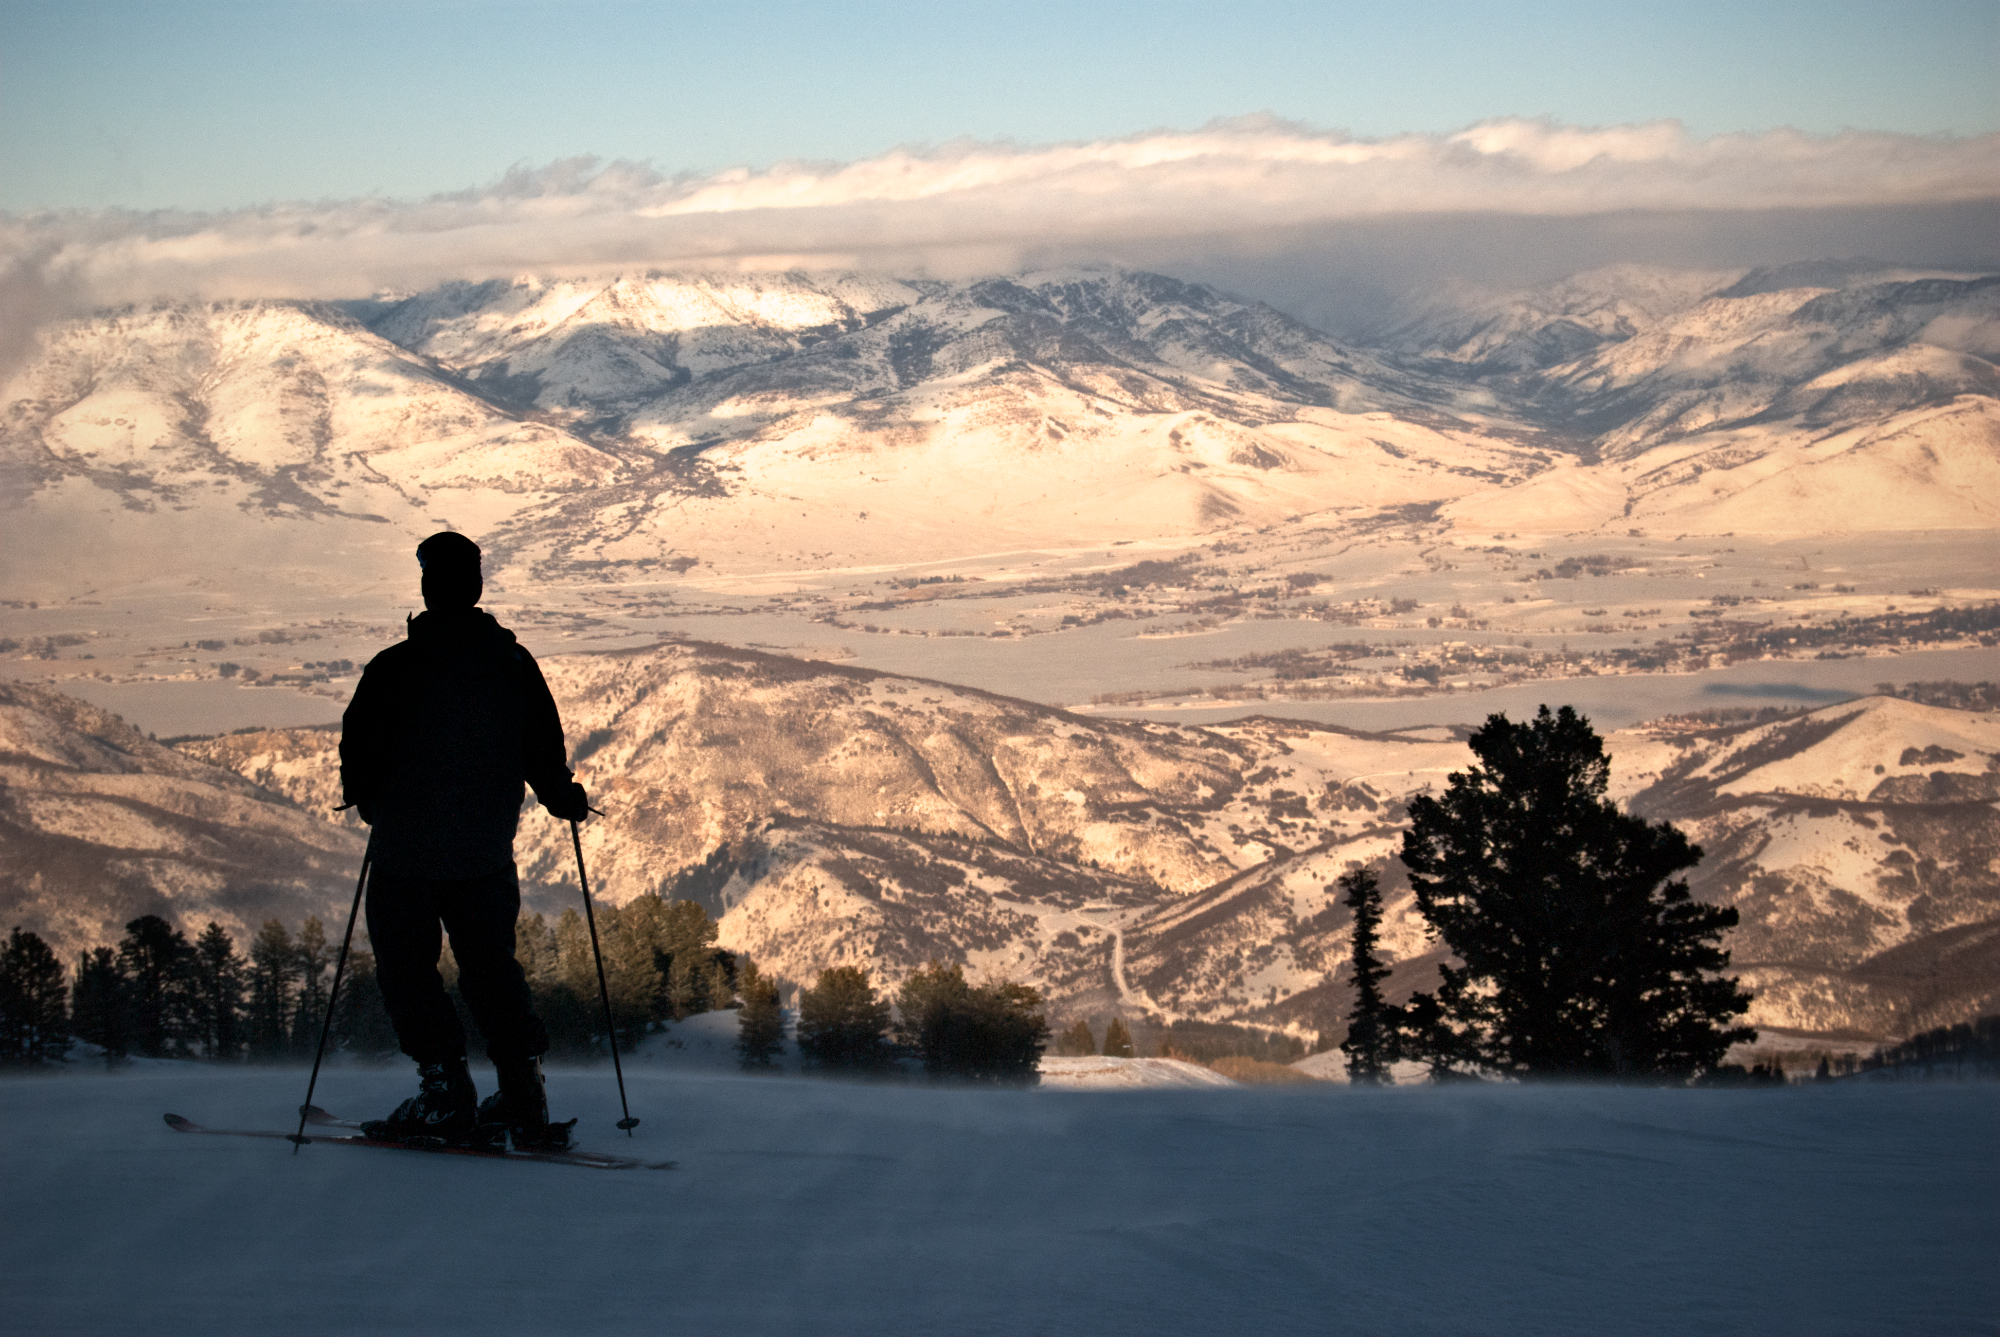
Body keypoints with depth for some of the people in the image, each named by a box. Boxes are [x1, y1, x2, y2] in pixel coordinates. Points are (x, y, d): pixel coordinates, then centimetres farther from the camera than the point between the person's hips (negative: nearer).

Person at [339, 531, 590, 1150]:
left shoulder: (392, 668, -12)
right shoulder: (514, 664, -1)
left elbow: (359, 750, -8)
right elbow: (544, 747, 5)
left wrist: (367, 798, 13)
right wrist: (564, 798, 24)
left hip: (404, 851, -4)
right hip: (488, 855, 4)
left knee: (407, 965, 9)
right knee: (491, 967, 15)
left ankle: (444, 1085, -1)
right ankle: (523, 1092, 6)